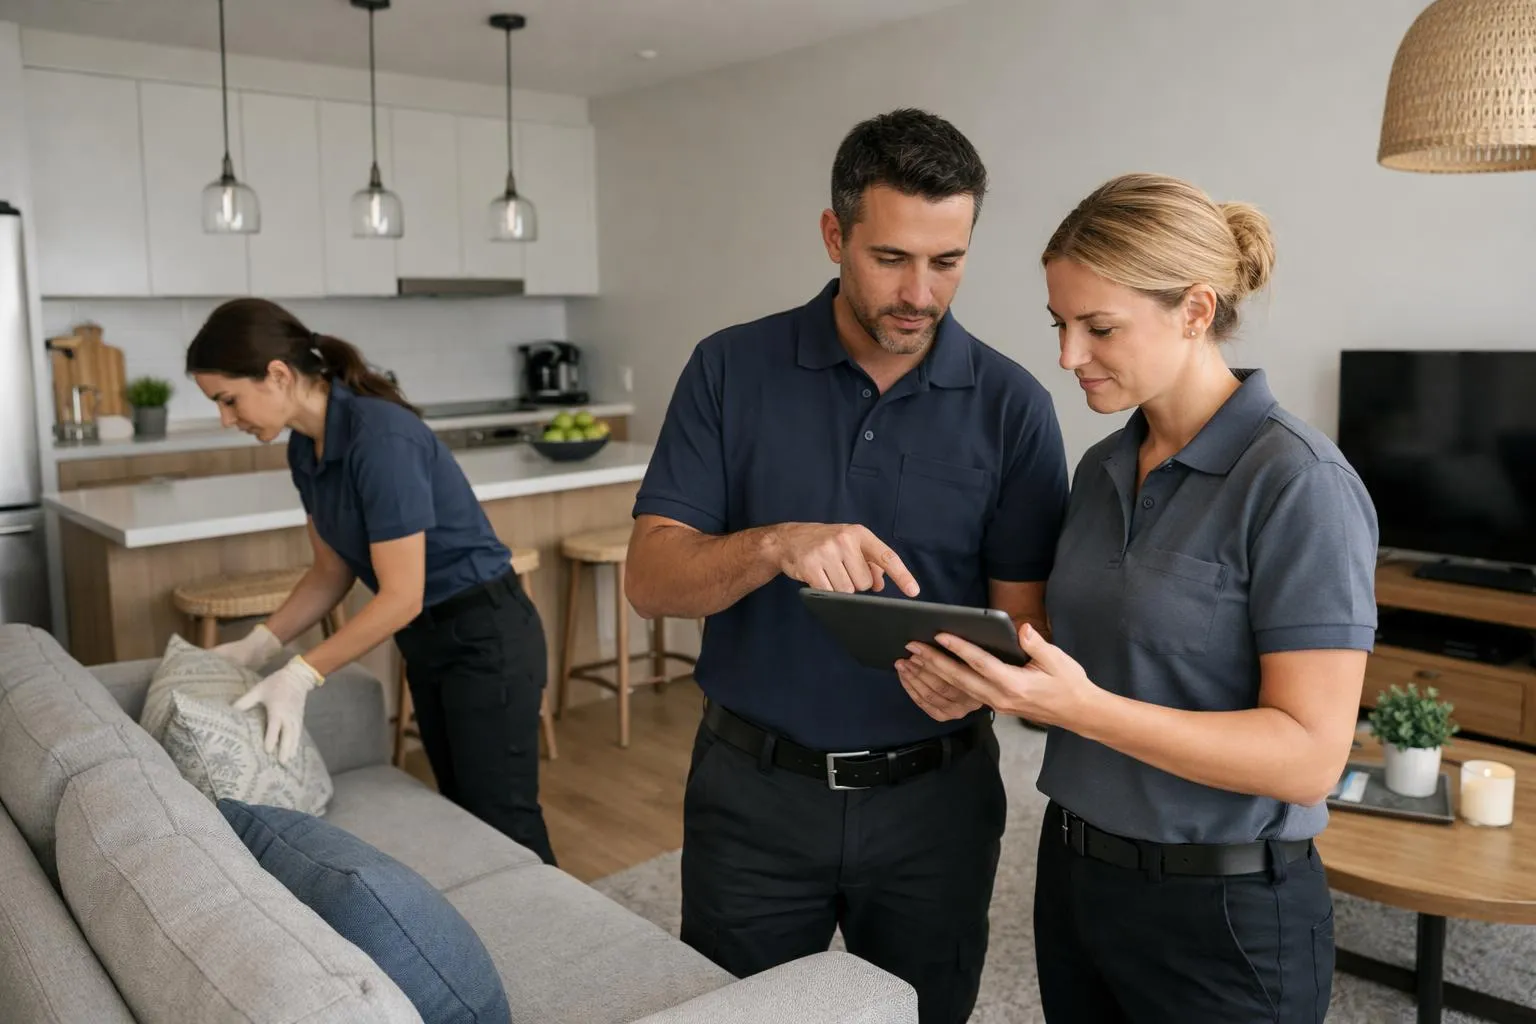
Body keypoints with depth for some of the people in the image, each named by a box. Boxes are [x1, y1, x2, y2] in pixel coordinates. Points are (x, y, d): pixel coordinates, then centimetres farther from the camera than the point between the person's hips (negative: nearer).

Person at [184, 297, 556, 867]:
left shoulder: (381, 437, -27)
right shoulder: (306, 448, 2)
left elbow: (401, 596, -25)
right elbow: (332, 572, 11)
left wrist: (302, 675, -22)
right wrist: (259, 644, 1)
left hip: (485, 638, -9)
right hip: (427, 643, 9)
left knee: (503, 825, 2)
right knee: (460, 814, 18)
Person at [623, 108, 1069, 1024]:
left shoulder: (1012, 405, -6)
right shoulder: (731, 370, -6)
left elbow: (1022, 619, -5)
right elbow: (652, 581, -10)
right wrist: (774, 546, -30)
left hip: (935, 797, 1)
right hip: (754, 787, 0)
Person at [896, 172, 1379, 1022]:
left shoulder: (1299, 483, -18)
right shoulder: (1102, 468, 4)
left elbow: (1309, 755, -21)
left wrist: (1079, 706, -31)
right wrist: (987, 685, -7)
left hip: (1222, 914, -6)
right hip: (1075, 877, 6)